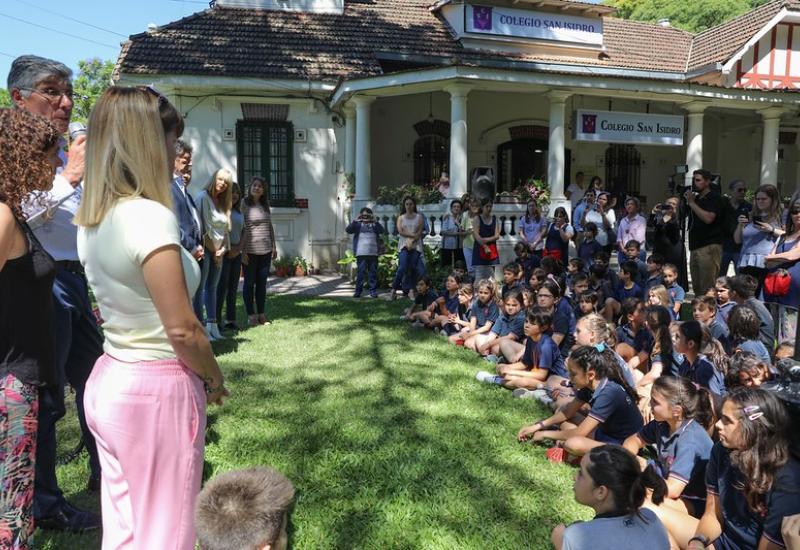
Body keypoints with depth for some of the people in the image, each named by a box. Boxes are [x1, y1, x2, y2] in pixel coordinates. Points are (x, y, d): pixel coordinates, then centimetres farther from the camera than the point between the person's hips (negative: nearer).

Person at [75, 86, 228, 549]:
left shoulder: (91, 220, 6)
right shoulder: (151, 215, -20)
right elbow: (182, 330, -21)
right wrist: (214, 378, -5)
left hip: (110, 382, 8)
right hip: (158, 390, -8)